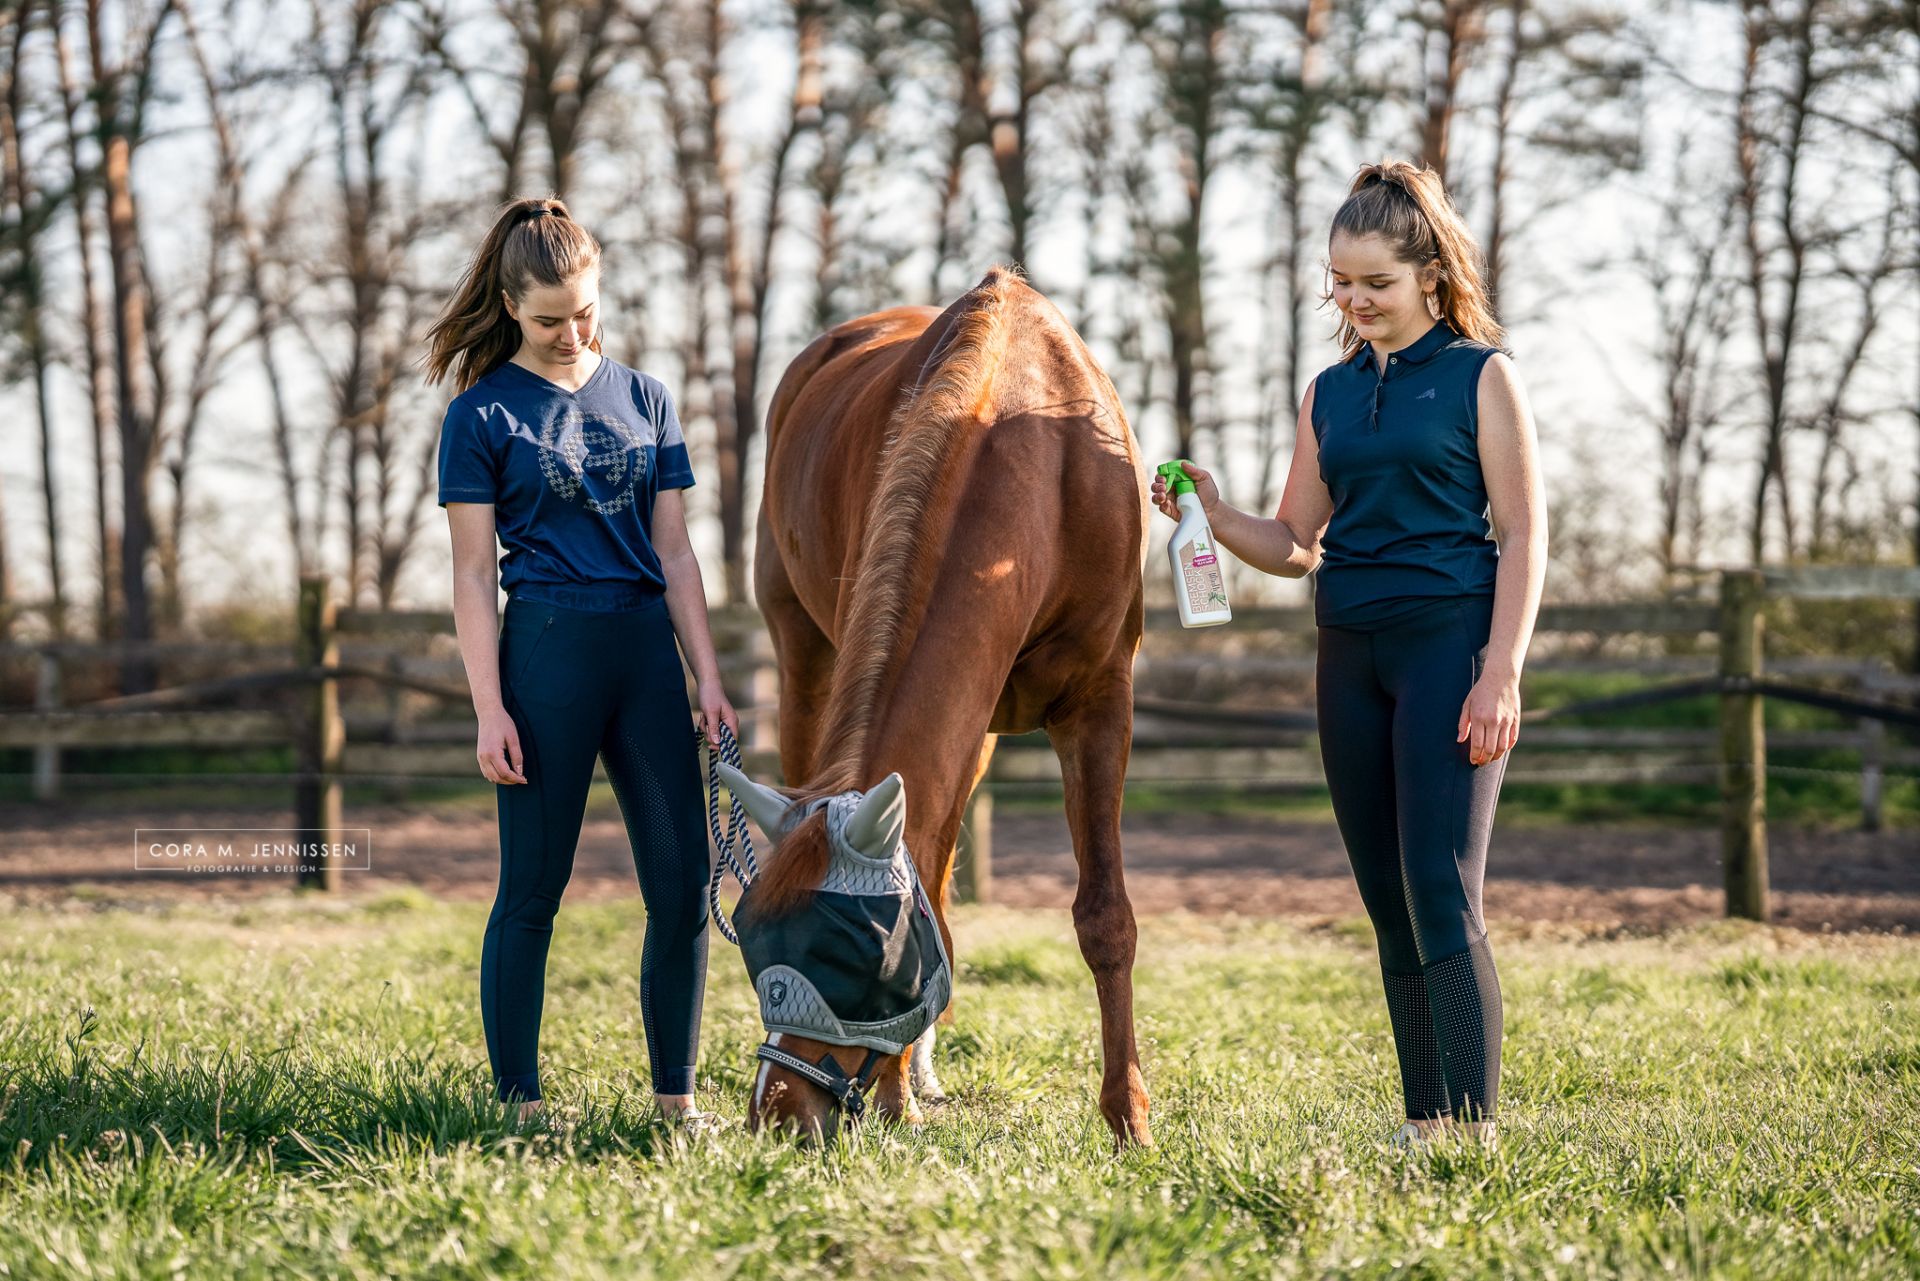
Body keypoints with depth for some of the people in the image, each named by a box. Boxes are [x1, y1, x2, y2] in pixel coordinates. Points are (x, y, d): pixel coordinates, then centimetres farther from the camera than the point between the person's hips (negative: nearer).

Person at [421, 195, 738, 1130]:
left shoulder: (644, 399, 11)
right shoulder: (484, 414, 0)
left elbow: (674, 551, 12)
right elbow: (473, 575, -3)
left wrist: (709, 681, 5)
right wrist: (489, 711, -10)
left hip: (648, 649, 4)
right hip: (548, 646, -4)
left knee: (684, 887, 3)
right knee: (532, 890, 1)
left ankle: (676, 1094, 13)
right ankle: (518, 1101, 9)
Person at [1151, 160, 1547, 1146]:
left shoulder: (1480, 376, 0)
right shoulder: (1330, 392, 15)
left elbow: (1523, 535, -4)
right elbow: (1295, 545, 17)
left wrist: (1502, 671, -14)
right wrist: (1217, 519, -3)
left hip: (1449, 642, -6)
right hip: (1349, 656, 6)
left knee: (1442, 892, -14)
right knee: (1390, 906, 6)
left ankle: (1474, 1131, -15)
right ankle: (1422, 1126, 12)